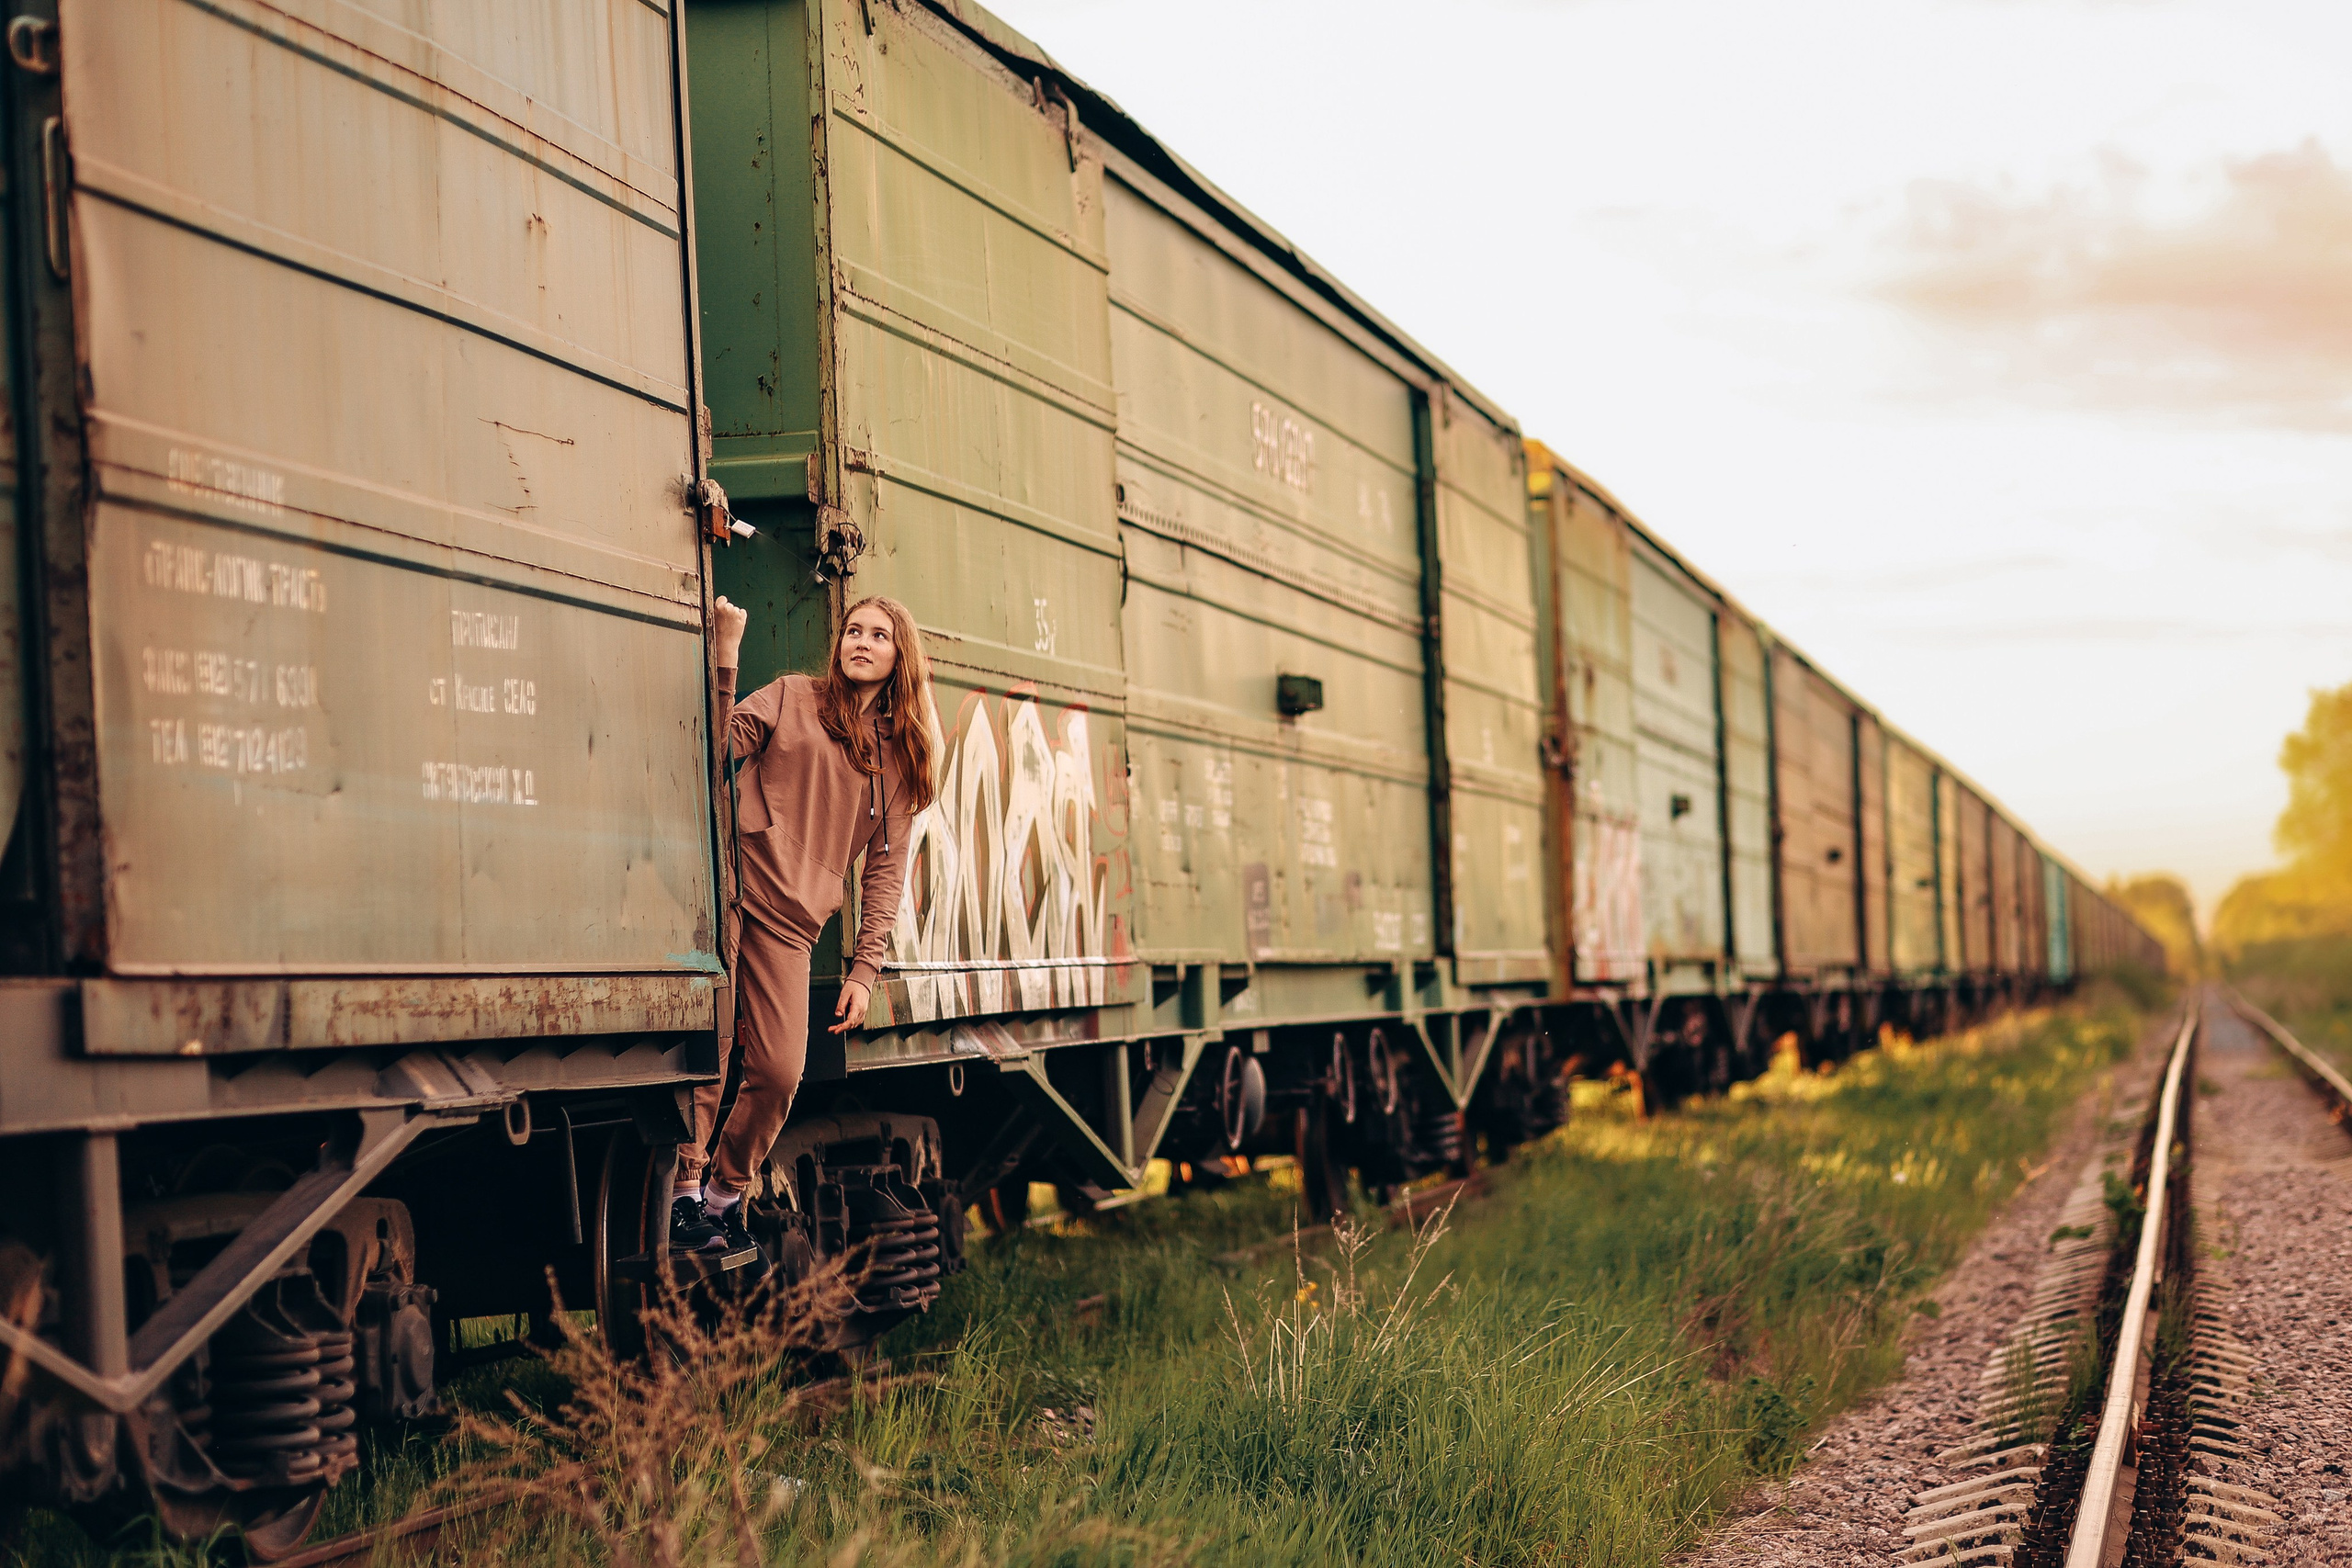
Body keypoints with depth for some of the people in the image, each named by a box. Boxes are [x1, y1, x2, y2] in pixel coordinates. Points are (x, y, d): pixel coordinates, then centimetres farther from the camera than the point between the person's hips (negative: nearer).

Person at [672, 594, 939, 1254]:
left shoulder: (899, 757, 17)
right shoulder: (792, 699, 9)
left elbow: (885, 868, 14)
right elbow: (722, 745, -7)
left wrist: (864, 971, 7)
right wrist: (725, 654, -19)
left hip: (792, 921, 3)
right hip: (731, 886, -3)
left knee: (780, 1071, -7)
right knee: (708, 1044, -12)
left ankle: (725, 1195, 12)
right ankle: (685, 1192, -5)